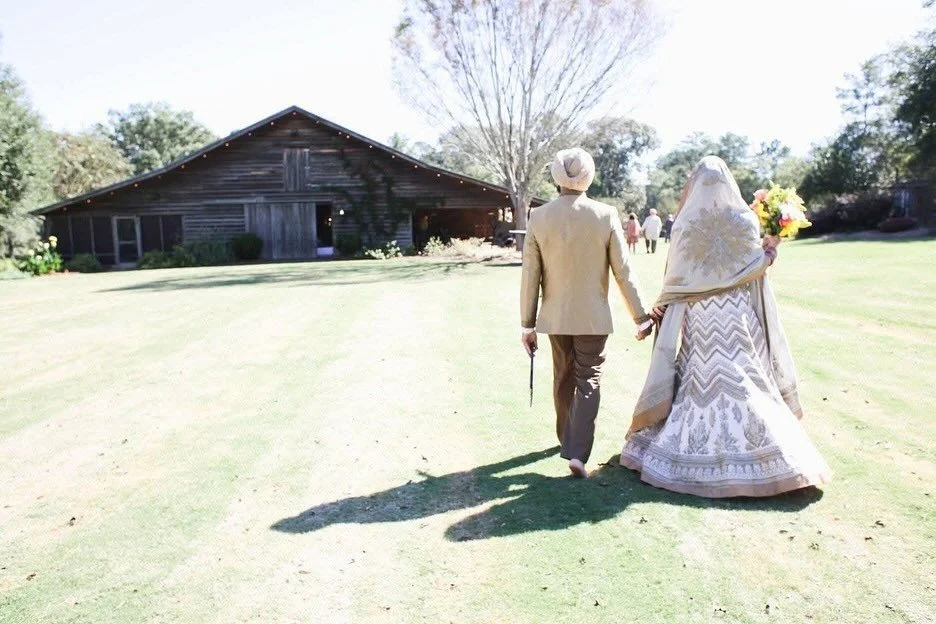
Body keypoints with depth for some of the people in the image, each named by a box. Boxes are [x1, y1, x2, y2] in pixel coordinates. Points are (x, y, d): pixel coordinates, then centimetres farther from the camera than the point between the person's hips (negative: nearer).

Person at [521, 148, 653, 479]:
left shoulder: (539, 217, -7)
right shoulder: (606, 215, -10)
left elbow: (530, 275, -5)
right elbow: (623, 271, -8)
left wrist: (527, 323, 3)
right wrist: (641, 316, 1)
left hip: (556, 316, 2)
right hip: (593, 317, -2)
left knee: (563, 380, 18)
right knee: (588, 382, 5)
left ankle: (567, 440, 34)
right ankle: (577, 452, -4)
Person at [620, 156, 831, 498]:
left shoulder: (684, 224, -3)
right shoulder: (743, 220, -5)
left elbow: (675, 275, -1)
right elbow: (753, 267, -3)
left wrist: (663, 304, 10)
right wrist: (769, 252, 15)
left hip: (697, 316, 1)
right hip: (737, 313, -1)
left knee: (701, 380, 8)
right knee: (742, 381, 3)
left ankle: (696, 448, 14)